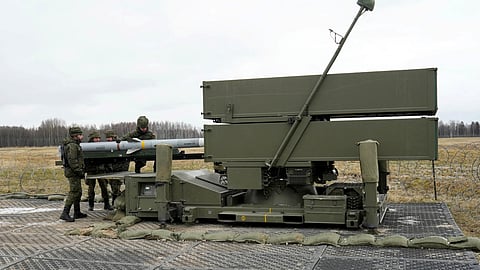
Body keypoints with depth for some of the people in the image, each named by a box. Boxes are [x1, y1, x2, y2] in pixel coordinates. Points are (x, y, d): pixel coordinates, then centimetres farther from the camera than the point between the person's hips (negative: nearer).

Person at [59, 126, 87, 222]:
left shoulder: (75, 145, 17)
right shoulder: (72, 146, -17)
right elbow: (72, 161, -24)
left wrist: (81, 171, 22)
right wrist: (80, 171, -22)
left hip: (74, 172, 11)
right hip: (73, 172, -11)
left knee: (78, 192, 16)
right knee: (74, 192, -11)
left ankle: (77, 213, 23)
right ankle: (65, 213, -13)